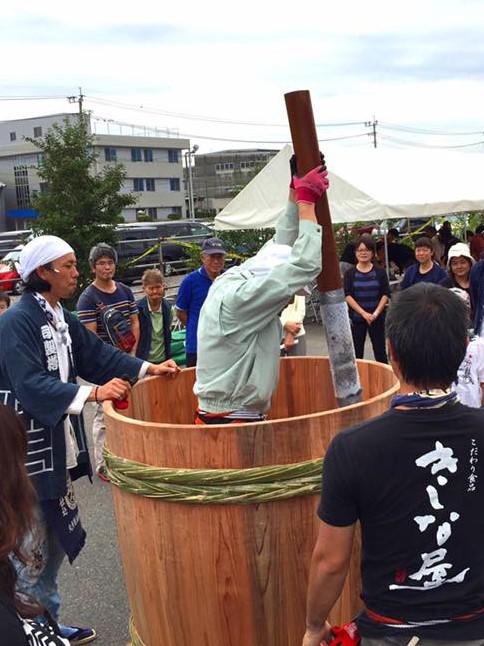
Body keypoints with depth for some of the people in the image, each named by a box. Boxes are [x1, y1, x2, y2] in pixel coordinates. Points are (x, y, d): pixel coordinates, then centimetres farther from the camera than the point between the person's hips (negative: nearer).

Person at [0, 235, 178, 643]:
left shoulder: (61, 318, 8)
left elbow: (97, 355, 11)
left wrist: (149, 369, 3)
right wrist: (93, 393, -32)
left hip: (57, 445, 9)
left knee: (59, 535, 19)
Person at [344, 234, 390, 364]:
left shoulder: (380, 272, 2)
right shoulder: (350, 273, 2)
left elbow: (385, 295, -2)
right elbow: (347, 296, -6)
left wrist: (376, 313, -14)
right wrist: (364, 313, -15)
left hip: (377, 318, 0)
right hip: (357, 318, 0)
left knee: (380, 352, 4)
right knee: (357, 353, 4)